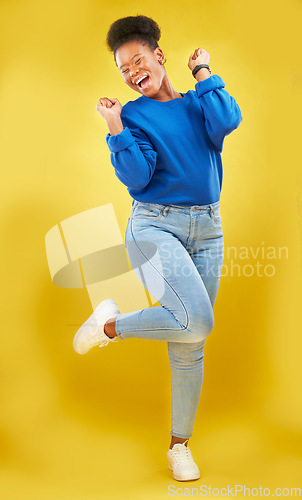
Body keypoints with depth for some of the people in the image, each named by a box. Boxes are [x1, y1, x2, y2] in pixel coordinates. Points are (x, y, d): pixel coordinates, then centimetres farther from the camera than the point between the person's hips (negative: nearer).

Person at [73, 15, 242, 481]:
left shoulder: (199, 102, 12)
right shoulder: (133, 115, 2)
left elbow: (227, 122, -11)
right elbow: (137, 178, -10)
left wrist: (203, 72, -1)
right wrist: (115, 128, -13)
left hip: (207, 231, 4)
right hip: (154, 227, -3)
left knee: (191, 348, 6)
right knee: (196, 322, -26)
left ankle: (179, 445, 22)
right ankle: (110, 323, 0)